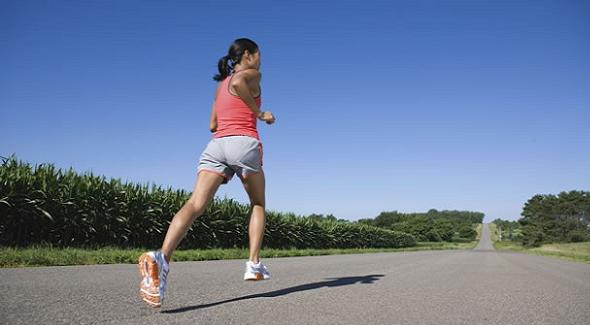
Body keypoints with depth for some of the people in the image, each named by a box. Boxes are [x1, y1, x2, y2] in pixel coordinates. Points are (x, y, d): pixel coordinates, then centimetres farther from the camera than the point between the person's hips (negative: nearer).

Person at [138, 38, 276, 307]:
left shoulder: (220, 85, 29)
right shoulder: (252, 74, 10)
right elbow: (238, 82, -15)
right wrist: (259, 113, -5)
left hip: (215, 145, 5)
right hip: (244, 144, -4)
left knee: (196, 203, -15)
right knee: (258, 204, 16)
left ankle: (161, 257, -39)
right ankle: (254, 264, 7)